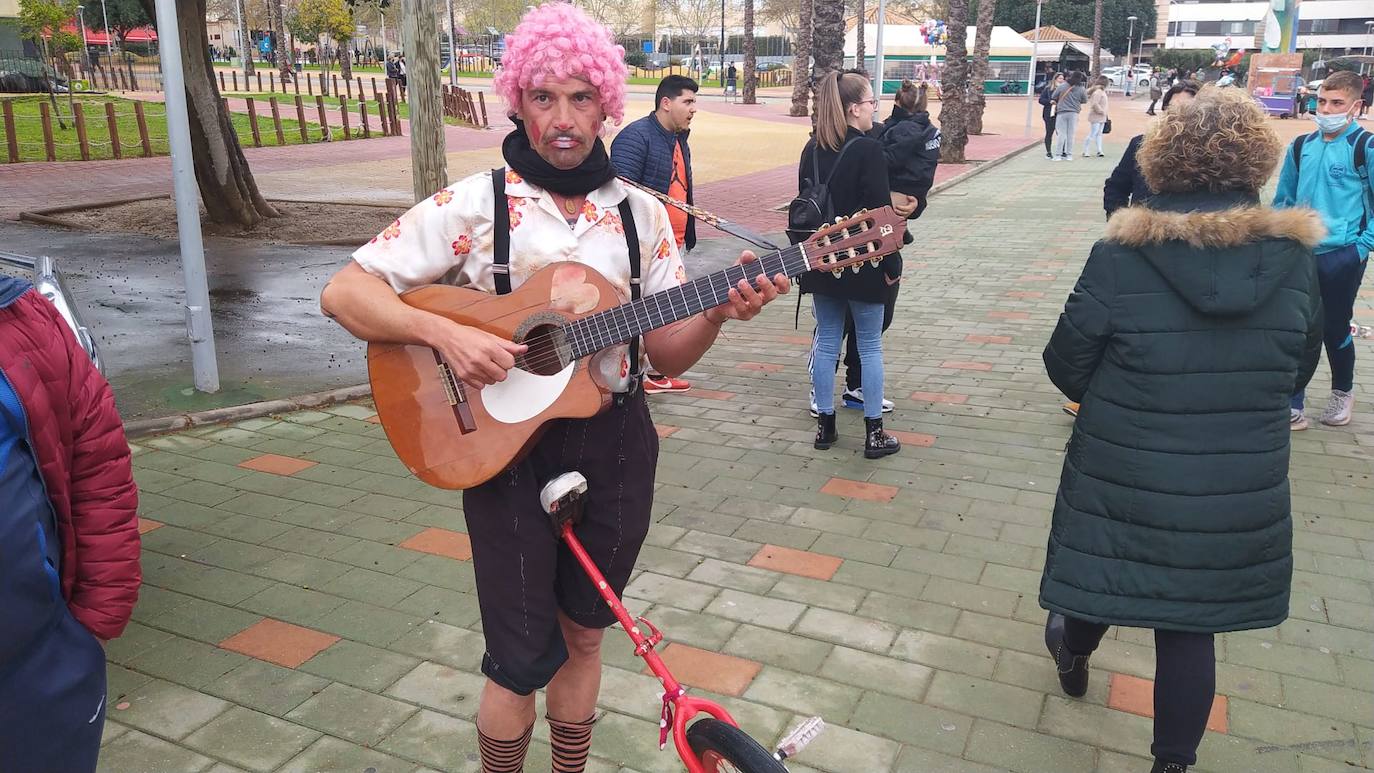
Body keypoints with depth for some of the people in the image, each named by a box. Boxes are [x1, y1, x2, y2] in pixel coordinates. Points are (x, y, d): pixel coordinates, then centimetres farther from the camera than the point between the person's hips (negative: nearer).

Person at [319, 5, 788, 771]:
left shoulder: (642, 213, 2)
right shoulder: (475, 204, -8)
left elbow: (667, 353, 3)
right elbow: (344, 291, -10)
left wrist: (718, 314, -17)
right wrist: (444, 332, -25)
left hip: (615, 445, 3)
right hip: (506, 444, -3)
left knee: (583, 633, 18)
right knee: (524, 656, 5)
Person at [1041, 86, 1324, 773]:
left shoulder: (1121, 255, -18)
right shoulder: (1294, 258, -8)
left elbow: (1066, 366, -9)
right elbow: (1297, 370, 5)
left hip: (1122, 478, -1)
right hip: (1239, 492, 2)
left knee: (1105, 572, 25)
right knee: (1190, 626, 15)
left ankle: (1075, 655, 54)